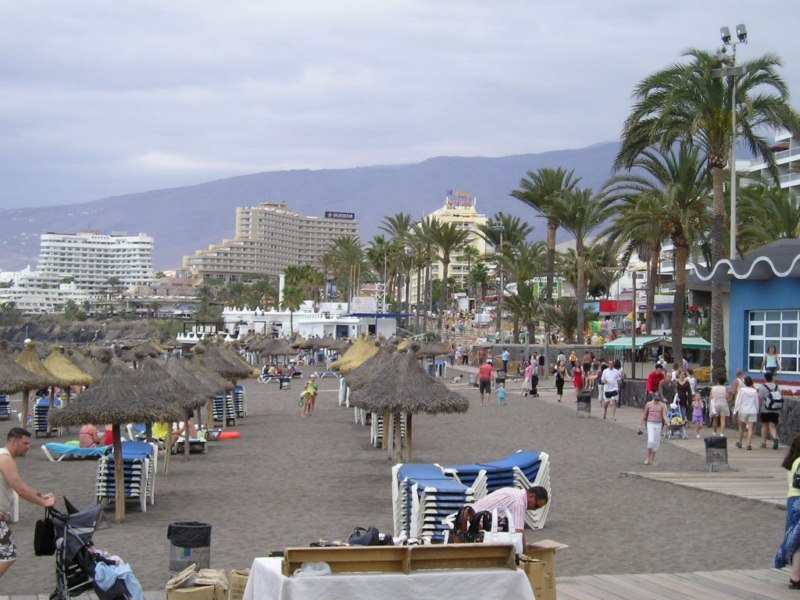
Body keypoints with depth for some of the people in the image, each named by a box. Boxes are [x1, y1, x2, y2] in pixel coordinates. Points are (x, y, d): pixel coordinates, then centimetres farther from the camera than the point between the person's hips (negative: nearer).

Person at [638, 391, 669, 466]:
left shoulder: (662, 405, 1)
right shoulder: (649, 404, -1)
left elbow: (664, 415, -6)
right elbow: (644, 415, 7)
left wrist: (667, 423, -22)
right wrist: (641, 424, 8)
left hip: (658, 424, 2)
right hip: (650, 423, -2)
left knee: (656, 443, 6)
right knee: (651, 441, -16)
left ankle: (652, 459, 18)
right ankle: (648, 458, -1)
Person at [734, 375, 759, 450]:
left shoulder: (742, 390, -5)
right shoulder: (755, 391, 3)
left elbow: (738, 401, -6)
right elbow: (757, 402, 10)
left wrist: (736, 410, -1)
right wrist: (757, 412, 20)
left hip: (743, 411, -1)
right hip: (753, 412, 1)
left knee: (741, 427, 16)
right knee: (750, 429, -2)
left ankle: (740, 443, 28)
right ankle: (748, 444, -13)